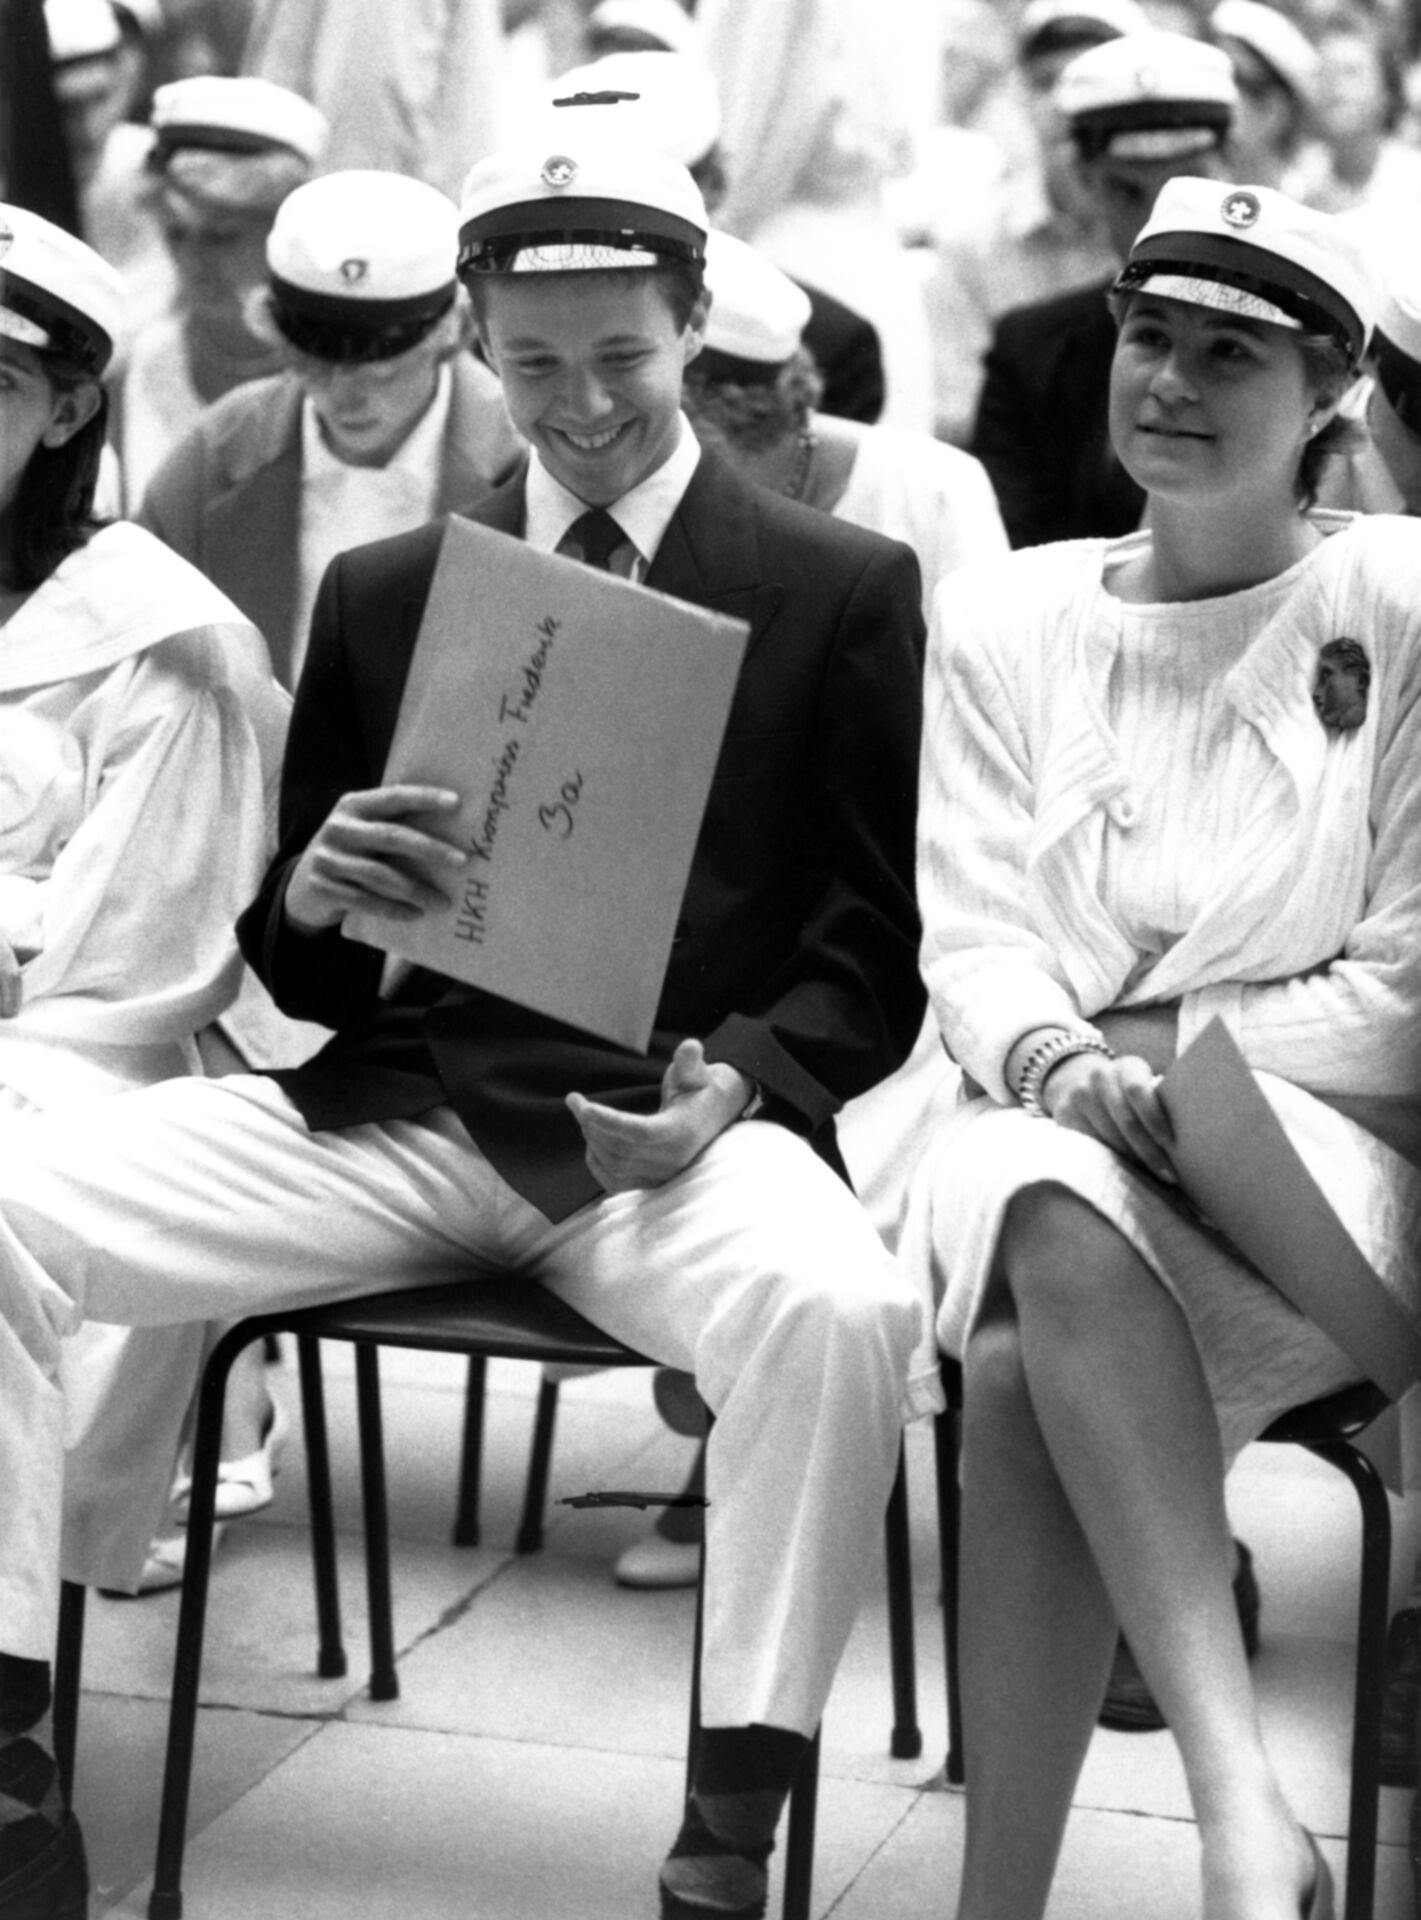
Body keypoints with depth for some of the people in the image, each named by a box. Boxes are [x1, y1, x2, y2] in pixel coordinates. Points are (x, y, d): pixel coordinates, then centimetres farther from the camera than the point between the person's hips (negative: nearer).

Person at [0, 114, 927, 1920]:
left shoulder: (844, 591, 8)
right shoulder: (380, 594, 18)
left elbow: (873, 957, 7)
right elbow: (297, 972, 18)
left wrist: (737, 1084, -15)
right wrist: (313, 898, -8)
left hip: (672, 1119, -3)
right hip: (395, 1114, 4)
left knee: (839, 1307, -37)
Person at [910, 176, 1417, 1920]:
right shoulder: (1004, 619, 15)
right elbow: (972, 941, 5)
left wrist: (1161, 1043, -9)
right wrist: (1064, 1066, -17)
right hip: (1056, 1139, 3)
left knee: (1031, 1364, -33)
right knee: (1049, 1219, -35)